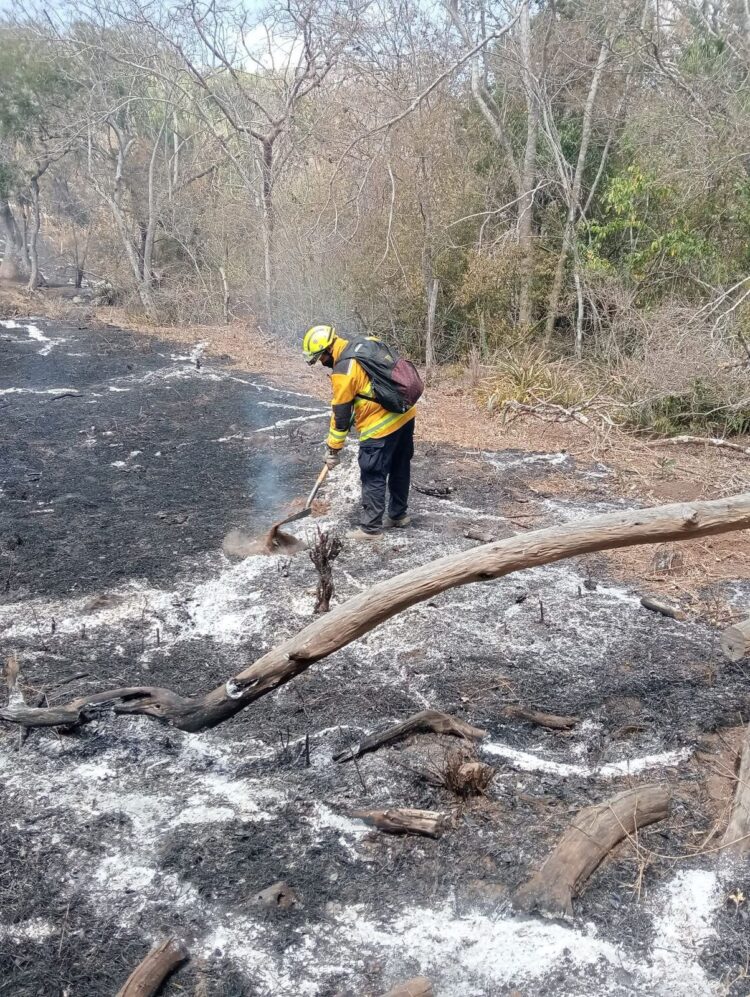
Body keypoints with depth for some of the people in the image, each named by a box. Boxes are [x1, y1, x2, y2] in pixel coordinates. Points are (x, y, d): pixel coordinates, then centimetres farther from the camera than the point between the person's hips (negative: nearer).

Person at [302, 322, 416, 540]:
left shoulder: (343, 370, -16)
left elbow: (340, 413, -10)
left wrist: (334, 448, -1)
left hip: (381, 425, -9)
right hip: (405, 413, 9)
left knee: (373, 477, 1)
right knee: (400, 468, 20)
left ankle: (371, 528, 9)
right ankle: (399, 514, 34)